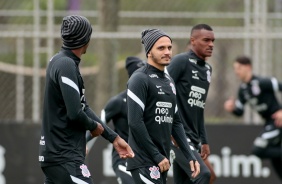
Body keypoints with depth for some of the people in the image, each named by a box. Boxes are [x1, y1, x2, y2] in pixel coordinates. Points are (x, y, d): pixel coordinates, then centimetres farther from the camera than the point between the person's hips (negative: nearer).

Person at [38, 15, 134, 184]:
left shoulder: (60, 61, 15)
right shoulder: (67, 65, -16)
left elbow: (83, 108, 16)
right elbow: (75, 113, -22)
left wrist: (114, 138, 15)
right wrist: (94, 126, -1)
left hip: (54, 154, 10)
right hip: (65, 158, -10)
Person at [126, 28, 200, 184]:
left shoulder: (168, 81, 17)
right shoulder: (140, 79, -9)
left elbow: (175, 123, 21)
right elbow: (135, 122, -17)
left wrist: (190, 156, 12)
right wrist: (157, 156, -16)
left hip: (161, 161, 9)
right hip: (144, 162, -9)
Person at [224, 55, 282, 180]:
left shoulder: (261, 83, -19)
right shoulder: (243, 89, 6)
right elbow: (239, 111, 13)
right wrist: (232, 108, -10)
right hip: (269, 123, 8)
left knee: (258, 150, -19)